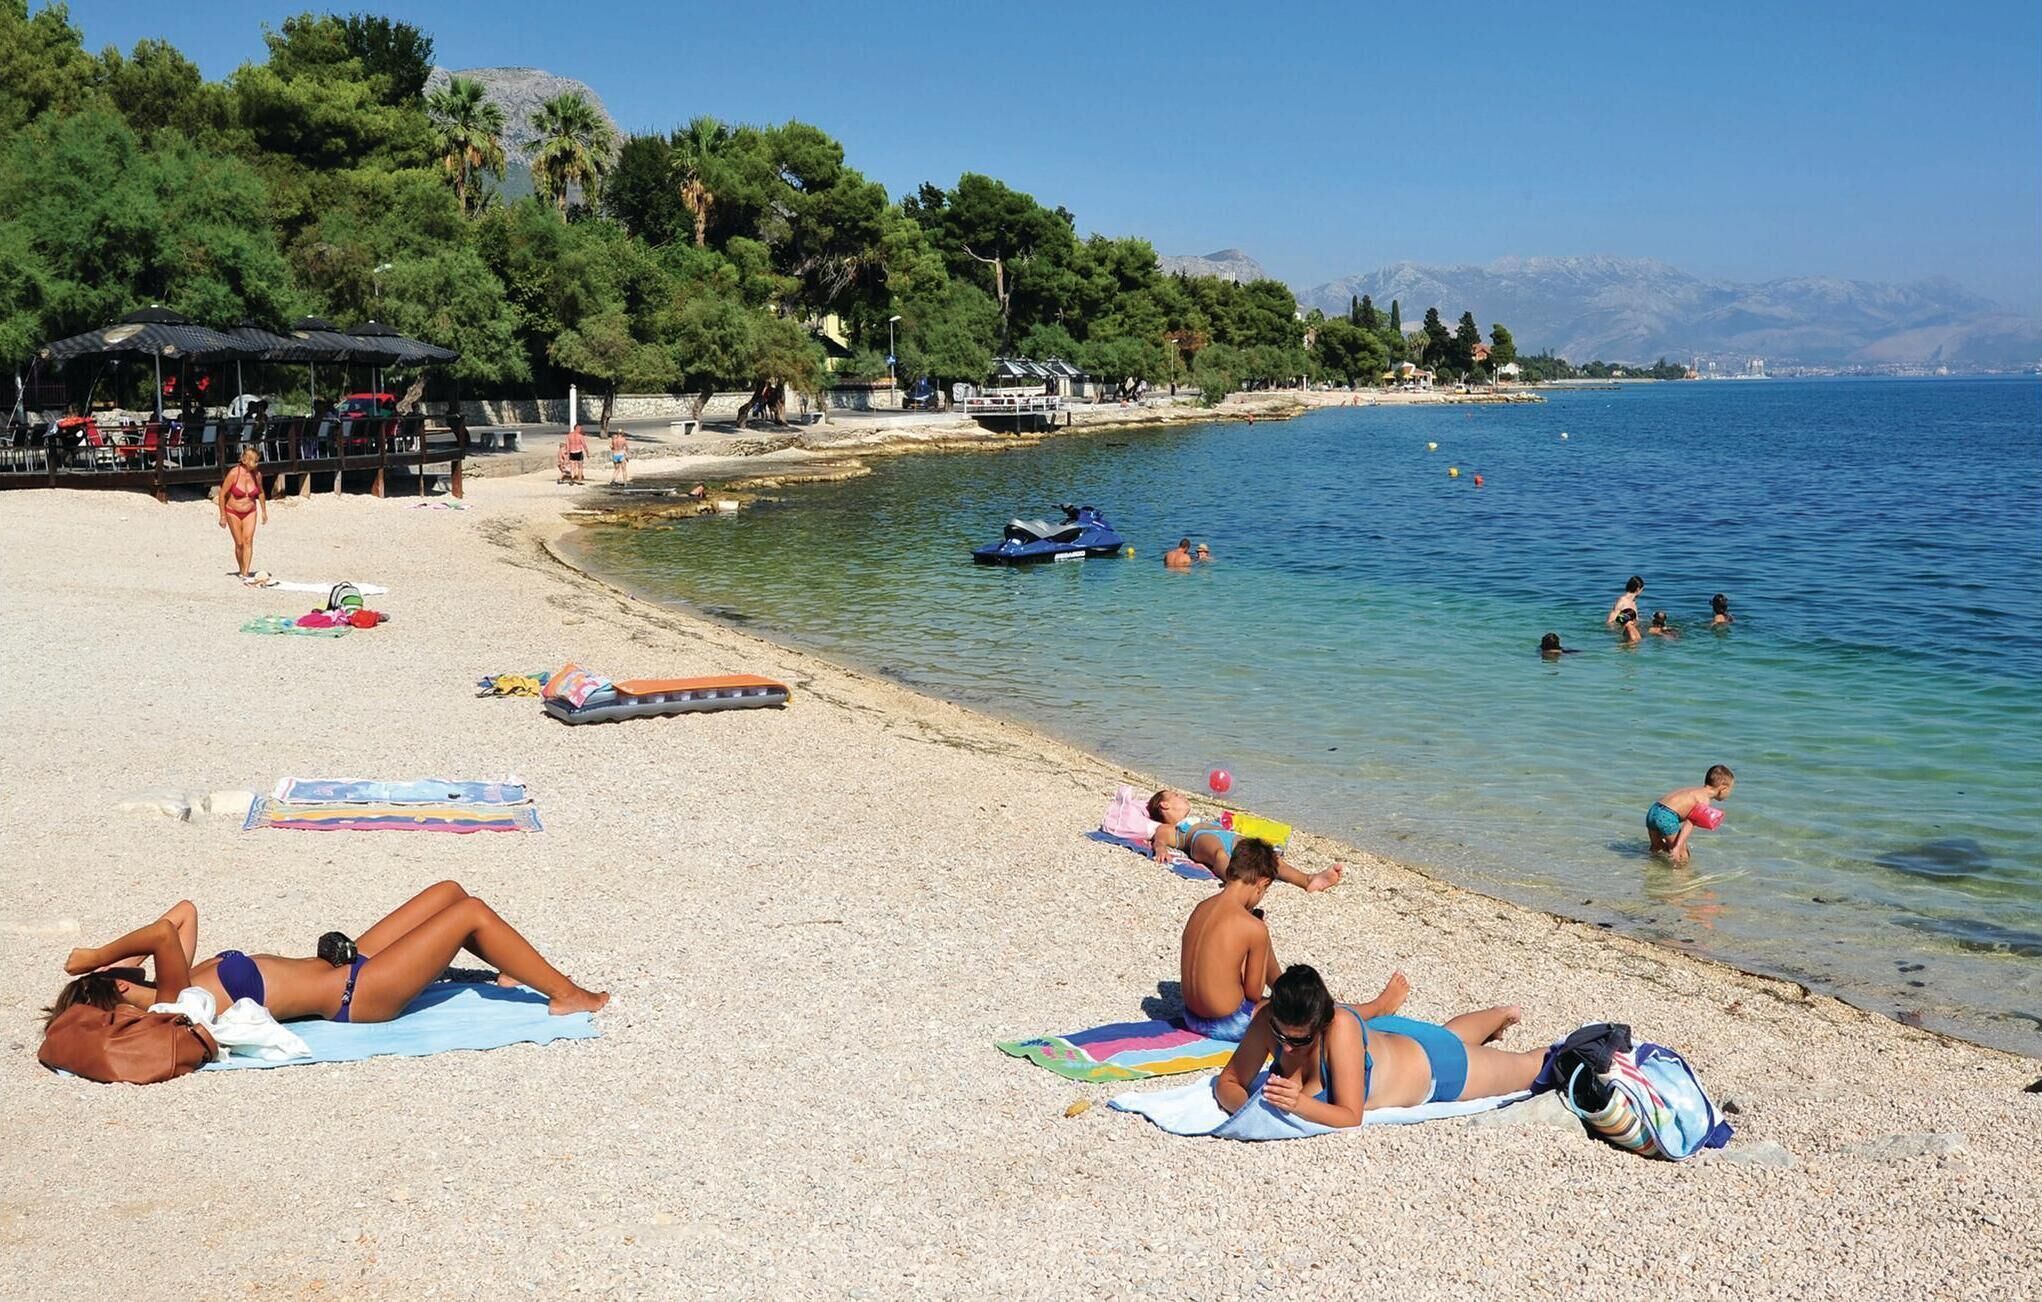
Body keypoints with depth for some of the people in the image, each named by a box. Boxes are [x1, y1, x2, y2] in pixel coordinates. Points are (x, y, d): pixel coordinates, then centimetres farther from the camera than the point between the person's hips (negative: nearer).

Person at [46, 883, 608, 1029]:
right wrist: (93, 957, -25)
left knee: (450, 892, 12)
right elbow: (164, 933, -38)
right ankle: (566, 995, 3)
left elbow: (185, 912, 10)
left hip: (345, 963, 10)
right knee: (471, 912, -9)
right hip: (359, 995, -10)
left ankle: (515, 972, 29)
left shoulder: (173, 990, 4)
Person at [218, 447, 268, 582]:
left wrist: (264, 511, 16)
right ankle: (241, 570, 24)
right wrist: (223, 516, -9)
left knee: (248, 541, -13)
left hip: (250, 512, 2)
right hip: (233, 512, -2)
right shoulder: (234, 473, -20)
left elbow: (260, 492, 11)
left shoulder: (257, 475, -9)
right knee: (239, 543, 3)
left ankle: (246, 574, -17)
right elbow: (222, 494, -11)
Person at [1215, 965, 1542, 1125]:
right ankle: (1502, 1015, 68)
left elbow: (1351, 1116, -43)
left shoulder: (1339, 1028, -47)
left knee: (1528, 1067, 23)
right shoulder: (1269, 1019, -34)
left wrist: (1300, 1104, -58)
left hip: (1433, 1068, -5)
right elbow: (1228, 1082, -24)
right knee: (1447, 1034, 40)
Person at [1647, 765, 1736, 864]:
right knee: (1682, 858, -3)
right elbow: (1689, 824, -18)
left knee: (1657, 850, 30)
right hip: (1666, 817, -9)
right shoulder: (1704, 800, -7)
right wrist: (1677, 847, -24)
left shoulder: (1696, 791, 20)